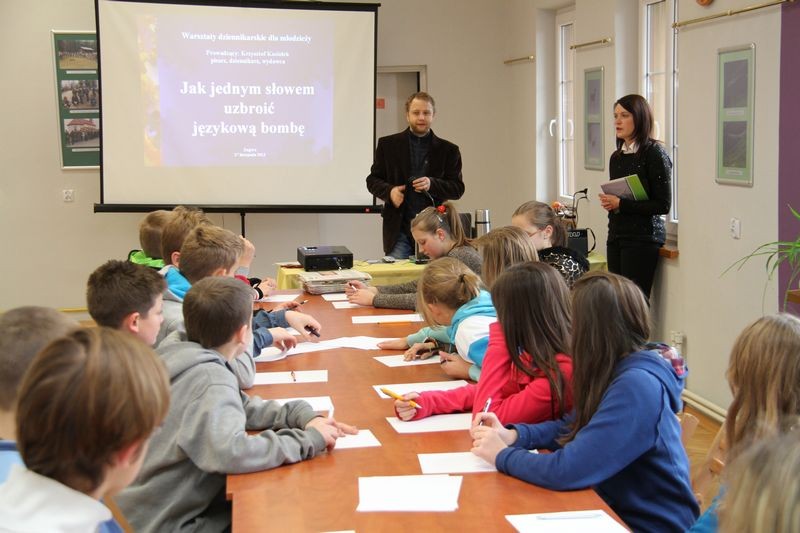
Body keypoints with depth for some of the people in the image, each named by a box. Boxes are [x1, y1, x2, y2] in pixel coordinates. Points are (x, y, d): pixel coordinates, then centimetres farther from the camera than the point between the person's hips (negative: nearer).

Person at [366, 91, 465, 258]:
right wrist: (389, 191, -10)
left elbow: (458, 188, 5)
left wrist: (432, 184, -13)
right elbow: (372, 180, 11)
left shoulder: (448, 150, 7)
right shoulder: (388, 144, 8)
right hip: (399, 229, 0)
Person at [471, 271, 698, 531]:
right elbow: (575, 426, 16)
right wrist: (513, 434, 0)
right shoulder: (618, 371, 1)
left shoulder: (638, 386, -26)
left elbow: (567, 471, -29)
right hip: (617, 510, 7)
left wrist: (502, 455, -13)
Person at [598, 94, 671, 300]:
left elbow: (663, 205, -12)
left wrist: (620, 204, -13)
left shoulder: (654, 153, -8)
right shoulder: (617, 157, 13)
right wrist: (608, 201, 1)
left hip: (643, 237, -7)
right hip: (616, 235, 7)